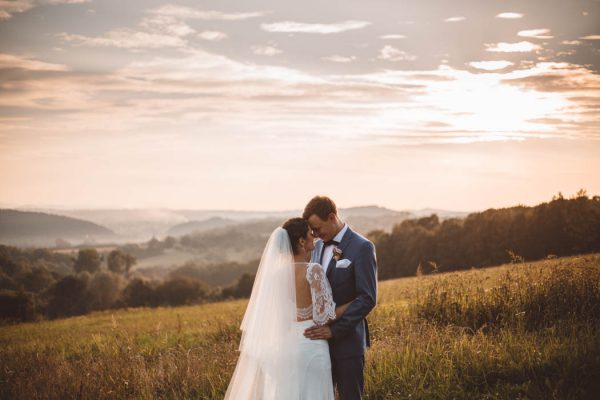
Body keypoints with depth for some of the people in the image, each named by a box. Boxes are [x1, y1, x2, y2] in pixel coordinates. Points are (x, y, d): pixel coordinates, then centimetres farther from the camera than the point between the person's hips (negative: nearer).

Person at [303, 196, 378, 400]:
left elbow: (368, 298, -15)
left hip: (346, 340, -6)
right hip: (320, 338, 6)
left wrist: (334, 330, -20)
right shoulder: (318, 246, 12)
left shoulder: (361, 248, -10)